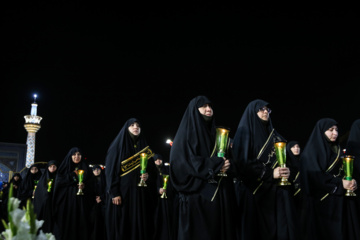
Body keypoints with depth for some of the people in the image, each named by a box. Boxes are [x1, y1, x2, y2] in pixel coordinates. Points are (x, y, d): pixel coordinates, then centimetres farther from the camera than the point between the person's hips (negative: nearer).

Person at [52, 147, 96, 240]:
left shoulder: (86, 169, 13)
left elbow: (91, 186, 6)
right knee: (66, 224, -8)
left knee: (80, 224, -8)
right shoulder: (64, 168, 12)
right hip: (66, 202, 0)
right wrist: (73, 176, -6)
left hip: (81, 203, 0)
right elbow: (59, 182, -2)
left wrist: (84, 186, -14)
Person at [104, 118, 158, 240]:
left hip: (141, 194, 4)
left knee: (140, 226, -1)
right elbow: (111, 170, -4)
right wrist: (114, 193, -14)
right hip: (123, 192, -3)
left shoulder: (144, 148, 15)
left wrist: (148, 175, -8)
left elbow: (152, 169, 16)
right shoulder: (118, 146, 3)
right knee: (122, 226, -4)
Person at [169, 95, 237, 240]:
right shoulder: (186, 133, -1)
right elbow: (184, 162, -14)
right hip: (196, 195, -6)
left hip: (218, 196, 6)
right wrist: (215, 165, -16)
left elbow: (224, 159, 18)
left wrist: (225, 165, -5)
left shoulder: (214, 133, 19)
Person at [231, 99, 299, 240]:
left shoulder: (273, 134, 19)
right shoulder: (245, 132, 0)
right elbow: (242, 162, -11)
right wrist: (270, 173, -16)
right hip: (255, 191, -5)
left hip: (276, 191, 5)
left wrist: (286, 171, -2)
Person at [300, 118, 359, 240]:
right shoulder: (311, 151, -6)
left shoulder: (337, 149, 16)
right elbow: (315, 176, -16)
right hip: (320, 202, -6)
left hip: (339, 201, 6)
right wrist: (340, 184, -17)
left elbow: (343, 171, 13)